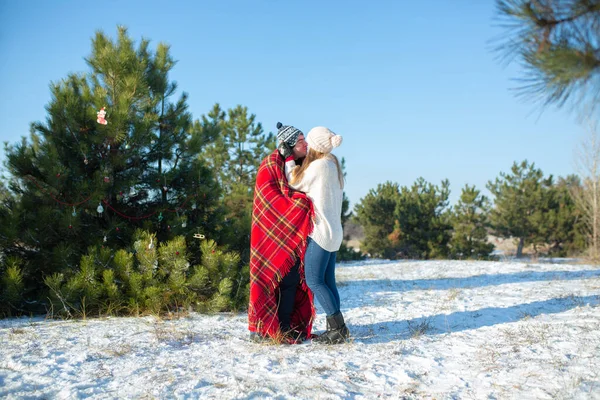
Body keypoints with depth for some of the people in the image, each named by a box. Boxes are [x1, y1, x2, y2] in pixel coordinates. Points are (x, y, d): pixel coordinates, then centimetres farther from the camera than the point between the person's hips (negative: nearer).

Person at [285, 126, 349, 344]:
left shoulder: (319, 165, -14)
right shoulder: (333, 165, 13)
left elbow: (295, 183, -3)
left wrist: (288, 159, 7)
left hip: (321, 230, -9)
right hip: (333, 231, 9)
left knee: (314, 281, -6)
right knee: (328, 281, 10)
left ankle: (338, 328, -6)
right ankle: (336, 328, 11)